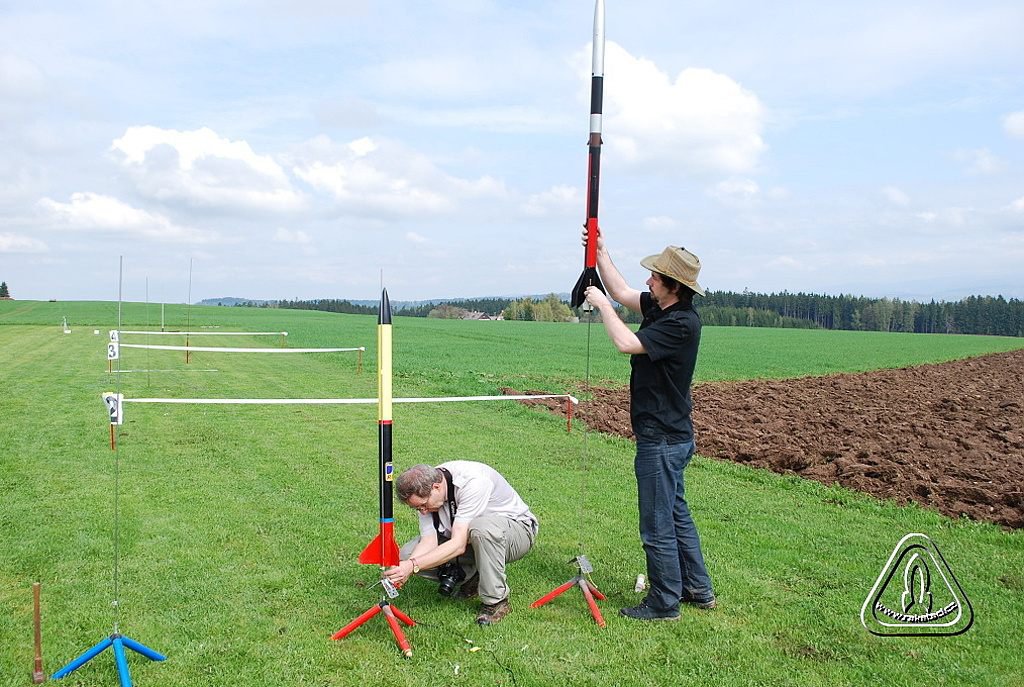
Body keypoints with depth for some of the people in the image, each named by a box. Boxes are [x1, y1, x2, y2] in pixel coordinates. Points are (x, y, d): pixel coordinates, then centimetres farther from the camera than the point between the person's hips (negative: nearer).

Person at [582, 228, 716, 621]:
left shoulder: (681, 323, -22)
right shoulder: (661, 308, 6)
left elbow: (626, 343, -30)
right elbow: (621, 291, 18)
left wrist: (602, 304, -16)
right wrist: (599, 250, 14)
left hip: (662, 439, -11)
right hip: (669, 436, 11)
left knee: (657, 525, 1)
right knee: (676, 514, 21)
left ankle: (664, 604, 14)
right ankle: (699, 590, 33)